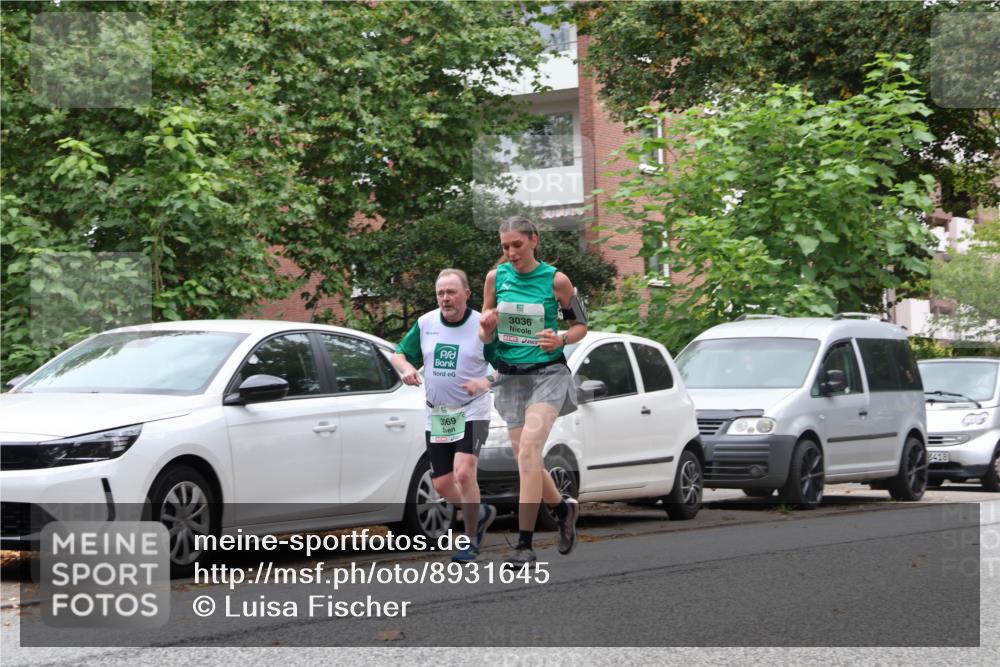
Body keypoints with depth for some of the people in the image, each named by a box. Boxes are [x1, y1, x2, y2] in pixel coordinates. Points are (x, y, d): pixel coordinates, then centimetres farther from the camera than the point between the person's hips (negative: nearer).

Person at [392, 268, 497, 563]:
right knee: (442, 485, 6)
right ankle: (480, 512, 36)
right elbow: (399, 354, 10)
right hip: (436, 415, 5)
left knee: (463, 473, -23)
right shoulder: (425, 323, 1)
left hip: (471, 412, -5)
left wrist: (485, 383, -26)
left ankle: (471, 540, -6)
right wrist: (407, 368, -13)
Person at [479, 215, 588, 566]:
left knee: (528, 450, -21)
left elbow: (581, 325, 5)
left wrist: (561, 339, -16)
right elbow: (485, 337, 8)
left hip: (547, 373, -5)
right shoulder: (496, 277, 2)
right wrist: (487, 326, -15)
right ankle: (563, 506, 38)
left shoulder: (555, 280, -6)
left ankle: (525, 543, -21)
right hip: (510, 376, 5)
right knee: (526, 461, 9)